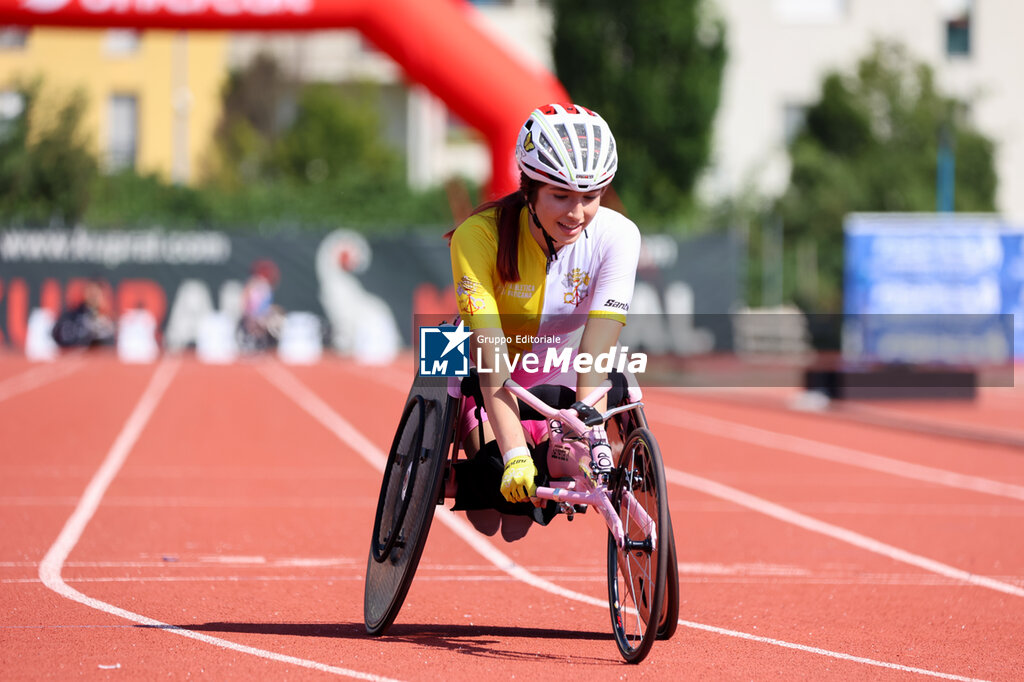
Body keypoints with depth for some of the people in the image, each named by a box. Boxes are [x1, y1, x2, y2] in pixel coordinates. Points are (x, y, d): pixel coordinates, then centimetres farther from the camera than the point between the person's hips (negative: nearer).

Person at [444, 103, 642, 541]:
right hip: (483, 375, -2)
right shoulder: (480, 235, -32)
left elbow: (594, 357, -31)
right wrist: (514, 456, -47)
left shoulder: (617, 237, -26)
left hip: (554, 377, 2)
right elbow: (492, 357, -38)